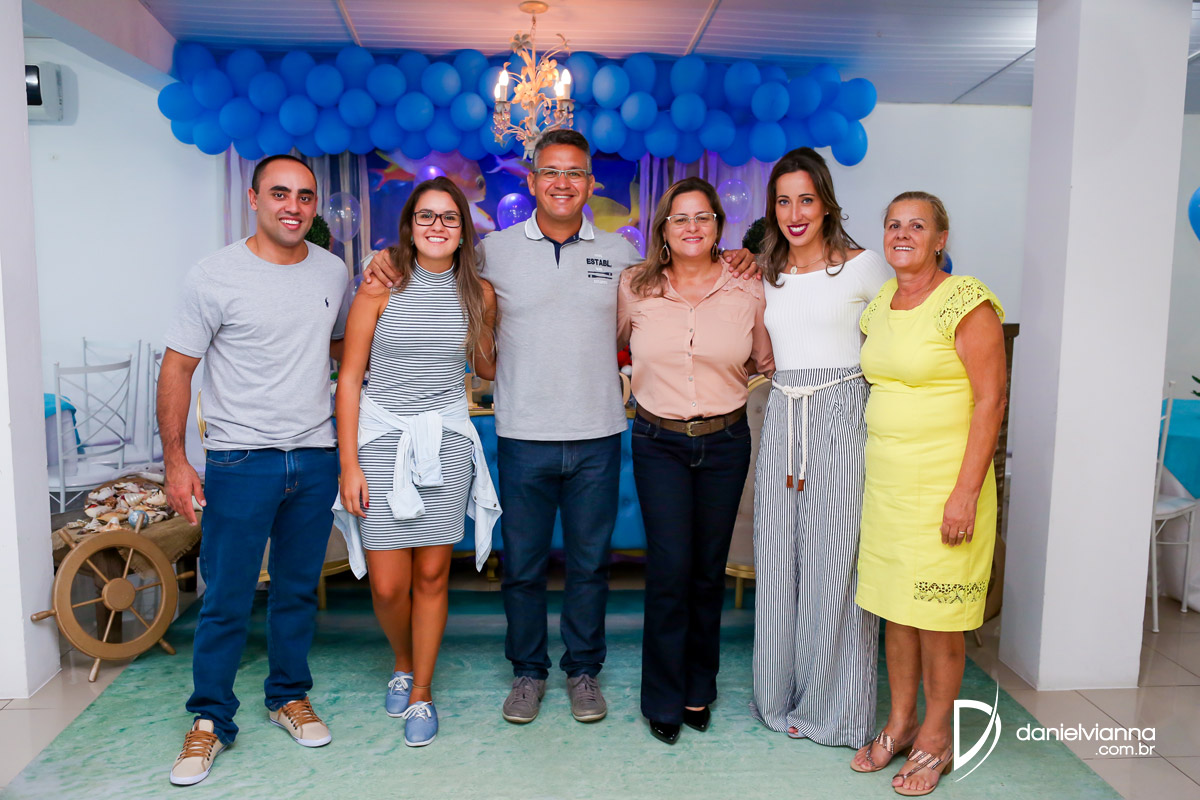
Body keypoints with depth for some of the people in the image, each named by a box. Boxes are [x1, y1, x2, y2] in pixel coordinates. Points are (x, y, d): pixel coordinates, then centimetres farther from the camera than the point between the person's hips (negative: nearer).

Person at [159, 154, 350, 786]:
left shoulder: (333, 271, 7)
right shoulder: (215, 277, -7)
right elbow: (177, 368, -5)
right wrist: (174, 460, -9)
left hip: (316, 459, 4)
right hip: (240, 461, -4)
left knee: (298, 590, 15)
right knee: (226, 600, 3)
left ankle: (289, 696, 33)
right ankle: (210, 720, 21)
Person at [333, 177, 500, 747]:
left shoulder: (480, 293, 4)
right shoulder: (381, 288, -5)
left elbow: (488, 369, 18)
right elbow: (349, 378, -4)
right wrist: (349, 464, -7)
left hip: (446, 443, 2)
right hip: (382, 439, -2)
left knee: (432, 575, 8)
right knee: (388, 586, 1)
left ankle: (421, 693, 27)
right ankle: (403, 663, 34)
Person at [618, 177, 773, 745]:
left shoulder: (748, 290, -1)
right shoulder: (634, 288, -2)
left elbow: (763, 363, 12)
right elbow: (608, 345, 15)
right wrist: (647, 384, 7)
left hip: (725, 442, 1)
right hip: (658, 442, -1)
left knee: (709, 569, 10)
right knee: (670, 568, -6)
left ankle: (699, 689, 30)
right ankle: (664, 700, 13)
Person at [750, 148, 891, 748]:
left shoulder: (864, 265, 0)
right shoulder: (764, 276, 13)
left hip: (841, 416, -4)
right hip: (781, 421, 5)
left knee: (835, 563, -1)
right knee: (777, 561, 8)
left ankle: (835, 706, 17)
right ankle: (783, 697, 24)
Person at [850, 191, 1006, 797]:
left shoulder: (966, 303, -10)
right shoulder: (877, 306, 11)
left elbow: (990, 401, -13)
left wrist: (966, 493, -18)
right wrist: (871, 474, 14)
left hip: (943, 482, -6)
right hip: (884, 478, 6)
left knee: (936, 614, 4)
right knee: (894, 609, 12)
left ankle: (935, 738, 22)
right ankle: (901, 721, 29)